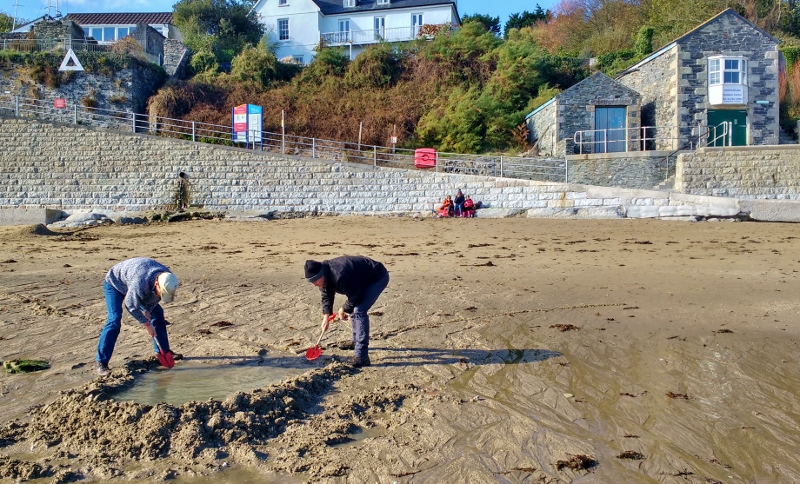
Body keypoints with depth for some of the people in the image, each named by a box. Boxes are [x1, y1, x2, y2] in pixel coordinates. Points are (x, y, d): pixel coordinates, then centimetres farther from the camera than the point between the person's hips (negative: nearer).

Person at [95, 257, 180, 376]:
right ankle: (100, 362, -17)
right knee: (114, 320, -21)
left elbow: (155, 297, -4)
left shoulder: (166, 277, -25)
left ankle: (164, 351, 14)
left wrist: (148, 311, -14)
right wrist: (146, 324, -21)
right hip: (115, 283, -7)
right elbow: (131, 306, -28)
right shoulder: (140, 283, -45)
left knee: (157, 313, 2)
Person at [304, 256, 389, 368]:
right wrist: (326, 316, -4)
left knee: (359, 311, -22)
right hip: (363, 281, 10)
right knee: (352, 308, 18)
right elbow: (326, 296, 7)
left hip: (378, 278, -10)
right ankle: (356, 341, 40)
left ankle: (361, 356, -24)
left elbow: (355, 296, -27)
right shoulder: (325, 276, -6)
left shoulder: (340, 275, -37)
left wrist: (344, 309, -10)